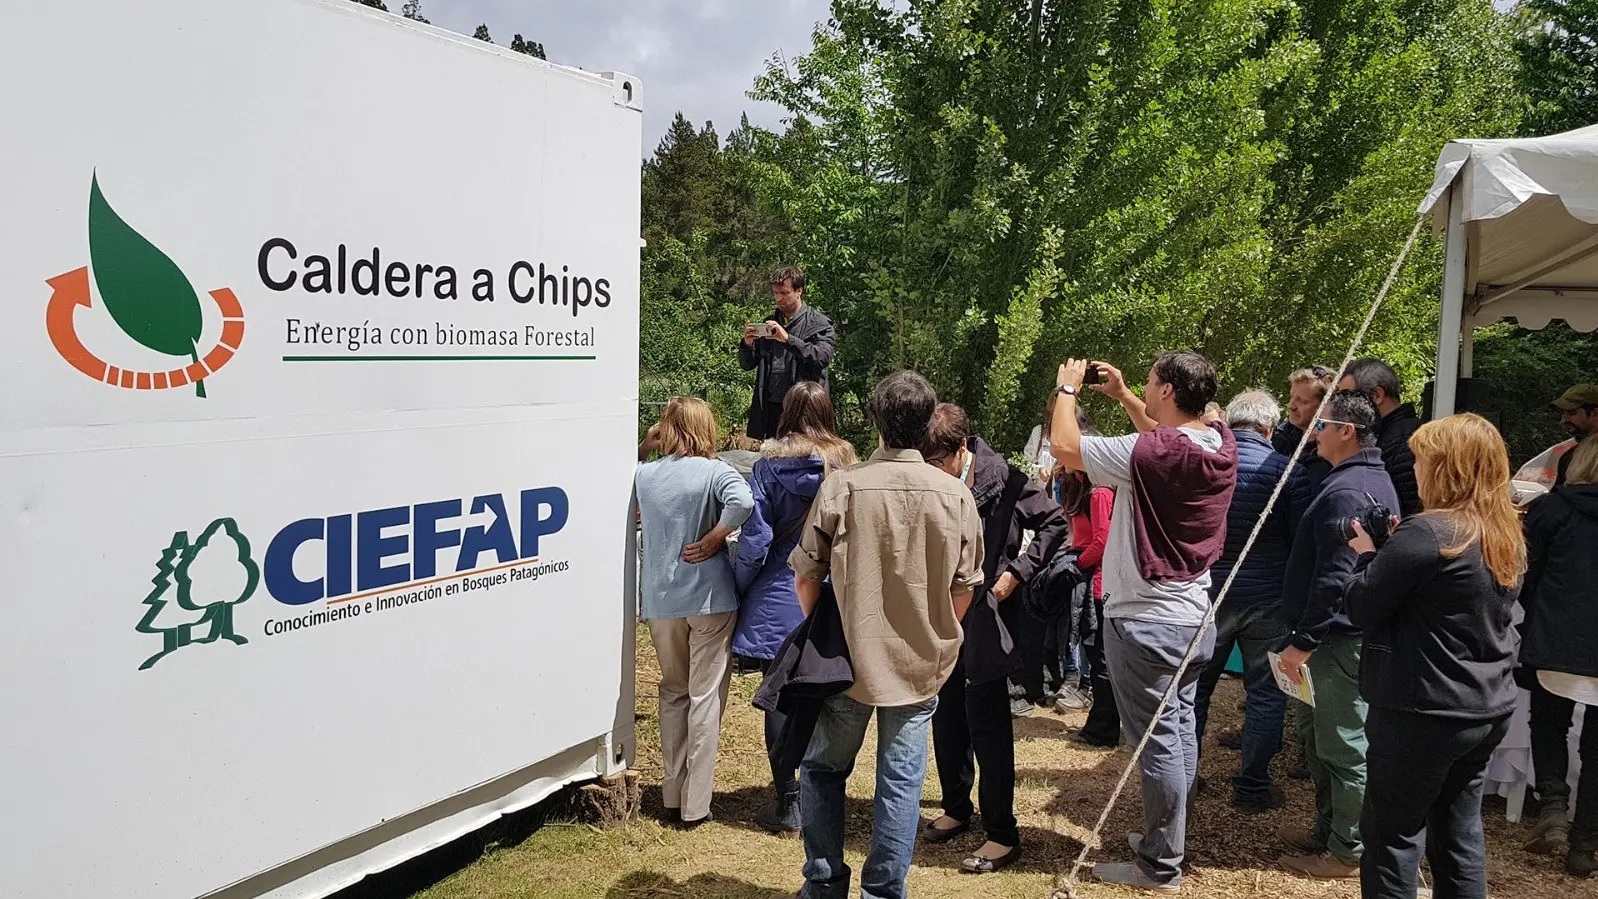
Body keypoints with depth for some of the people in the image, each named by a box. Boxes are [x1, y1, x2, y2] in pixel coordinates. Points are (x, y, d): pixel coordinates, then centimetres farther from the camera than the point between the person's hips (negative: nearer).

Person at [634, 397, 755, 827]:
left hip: (661, 601, 4)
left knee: (673, 692, 18)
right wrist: (713, 541, -16)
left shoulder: (644, 475, 3)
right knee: (705, 697, 4)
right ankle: (695, 804, 8)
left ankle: (673, 795, 23)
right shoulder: (713, 471, -9)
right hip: (709, 597, -4)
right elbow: (742, 501, -28)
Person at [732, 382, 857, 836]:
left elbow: (755, 536, -9)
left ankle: (788, 804, 9)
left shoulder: (770, 462, -7)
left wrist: (740, 590, 2)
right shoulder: (845, 461, -1)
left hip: (778, 598, -2)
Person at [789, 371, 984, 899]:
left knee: (823, 769, 18)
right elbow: (965, 588, 2)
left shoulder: (840, 488, -13)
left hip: (847, 657, -1)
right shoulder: (956, 496, -7)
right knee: (901, 781, 10)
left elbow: (805, 578, -5)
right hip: (922, 664, 1)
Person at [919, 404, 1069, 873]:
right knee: (946, 717, 15)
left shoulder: (1003, 480, -15)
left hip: (986, 619, -5)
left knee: (986, 723, -2)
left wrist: (1017, 572, -13)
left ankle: (1002, 834, 9)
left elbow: (1055, 523, -7)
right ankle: (956, 809, 33)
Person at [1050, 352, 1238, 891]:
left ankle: (1161, 866, 12)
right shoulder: (1220, 444, -1)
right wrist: (1123, 396, 20)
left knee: (1157, 741, 1)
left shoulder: (1148, 454, -24)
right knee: (1180, 729, 18)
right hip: (1196, 615, 8)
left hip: (1145, 621, -8)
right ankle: (1169, 839, 32)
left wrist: (1067, 389, 0)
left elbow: (1065, 447, -16)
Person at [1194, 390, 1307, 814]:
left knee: (1194, 686, 14)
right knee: (1266, 692, 9)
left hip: (1207, 593, 2)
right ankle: (1252, 785, 13)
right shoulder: (1286, 470, -11)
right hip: (1267, 599, -2)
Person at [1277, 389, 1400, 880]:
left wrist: (1304, 641, -22)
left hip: (1338, 638, -11)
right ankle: (1328, 828, 32)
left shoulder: (1346, 490, -21)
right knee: (1315, 730, 20)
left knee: (1343, 745, 0)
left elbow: (1335, 577, -26)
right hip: (1343, 632, 11)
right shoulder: (1373, 479, 14)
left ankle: (1347, 851, 11)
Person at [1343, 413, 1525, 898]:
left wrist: (1368, 554, 1)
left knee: (1393, 832, 4)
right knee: (1460, 829, 18)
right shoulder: (1510, 537, 7)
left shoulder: (1427, 533, -20)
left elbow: (1360, 607, -16)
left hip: (1425, 712, -8)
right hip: (1490, 709, 8)